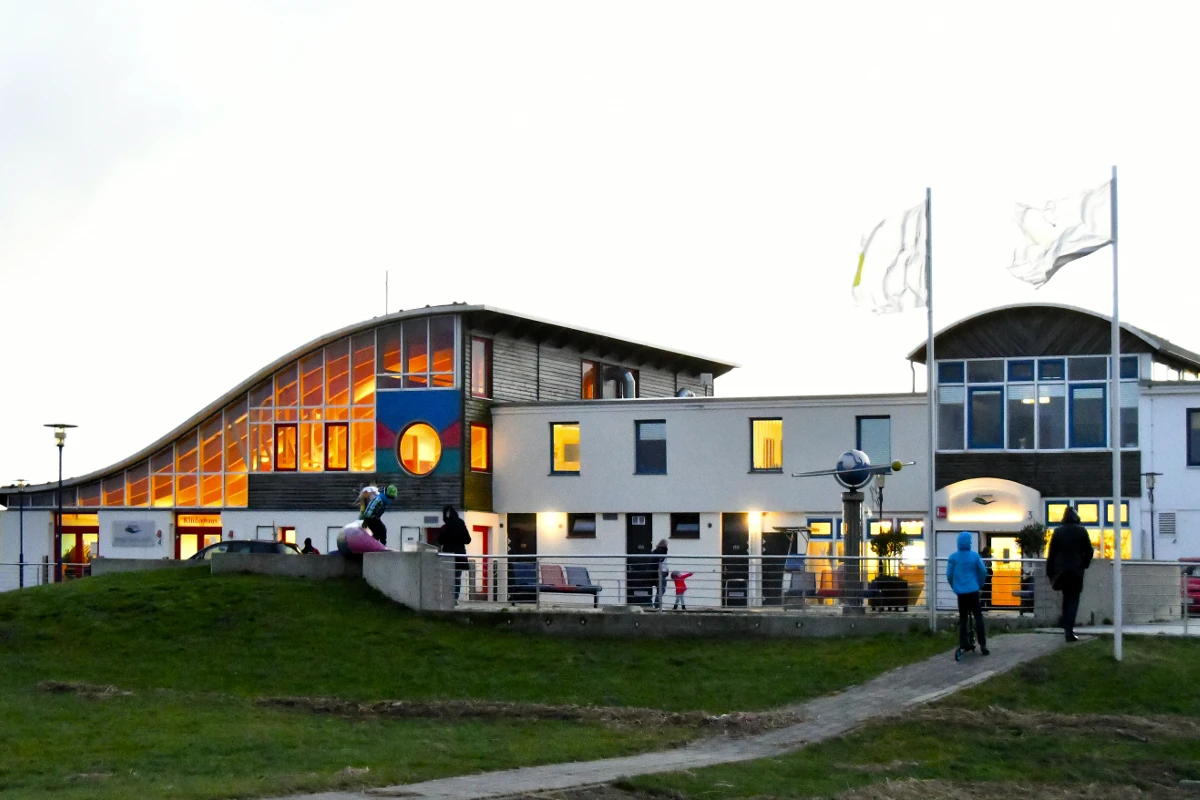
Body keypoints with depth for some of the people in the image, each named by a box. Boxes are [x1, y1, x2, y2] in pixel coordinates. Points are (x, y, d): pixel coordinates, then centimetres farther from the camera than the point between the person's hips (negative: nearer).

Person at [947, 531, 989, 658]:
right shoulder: (974, 555, -4)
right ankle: (982, 644, -2)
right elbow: (983, 571, 0)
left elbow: (949, 575, -1)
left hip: (960, 591, 1)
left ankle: (963, 643, 6)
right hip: (973, 590, -1)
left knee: (962, 617, 11)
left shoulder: (953, 557, -4)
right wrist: (980, 585, 17)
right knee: (978, 616, 5)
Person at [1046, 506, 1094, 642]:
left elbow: (1051, 553, 2)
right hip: (1077, 570, -2)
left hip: (1061, 570, 2)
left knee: (1066, 597, 19)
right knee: (1073, 599, -1)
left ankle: (1066, 627, 18)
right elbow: (1088, 552, -1)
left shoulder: (1058, 531, 2)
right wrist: (1084, 565, 16)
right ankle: (1069, 631, -12)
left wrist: (1050, 572, 7)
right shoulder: (1082, 531, -1)